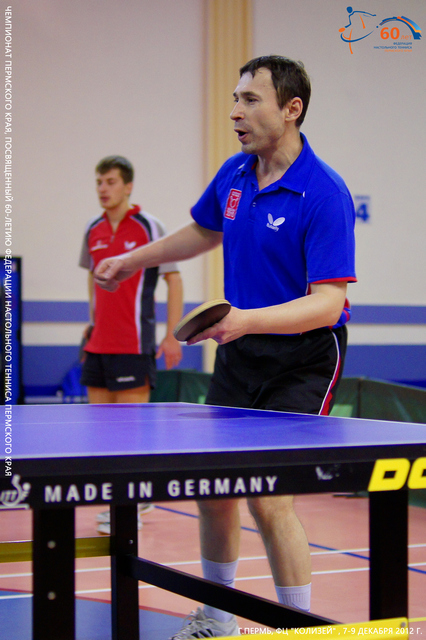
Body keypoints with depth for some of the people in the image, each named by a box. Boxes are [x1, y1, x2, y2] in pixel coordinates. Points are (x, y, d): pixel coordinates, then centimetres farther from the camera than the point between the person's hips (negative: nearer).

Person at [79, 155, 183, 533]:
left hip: (133, 346, -7)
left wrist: (173, 336, -11)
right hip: (98, 345, 7)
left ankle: (132, 507, 2)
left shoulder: (148, 227, -6)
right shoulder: (94, 231, 11)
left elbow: (174, 279, -6)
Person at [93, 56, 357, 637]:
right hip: (239, 352, 7)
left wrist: (247, 320, -40)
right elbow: (204, 230, 24)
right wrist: (134, 259, 25)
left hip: (303, 359, -7)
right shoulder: (233, 175, 1)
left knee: (268, 499, -14)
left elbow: (328, 303, -28)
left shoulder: (325, 195, -22)